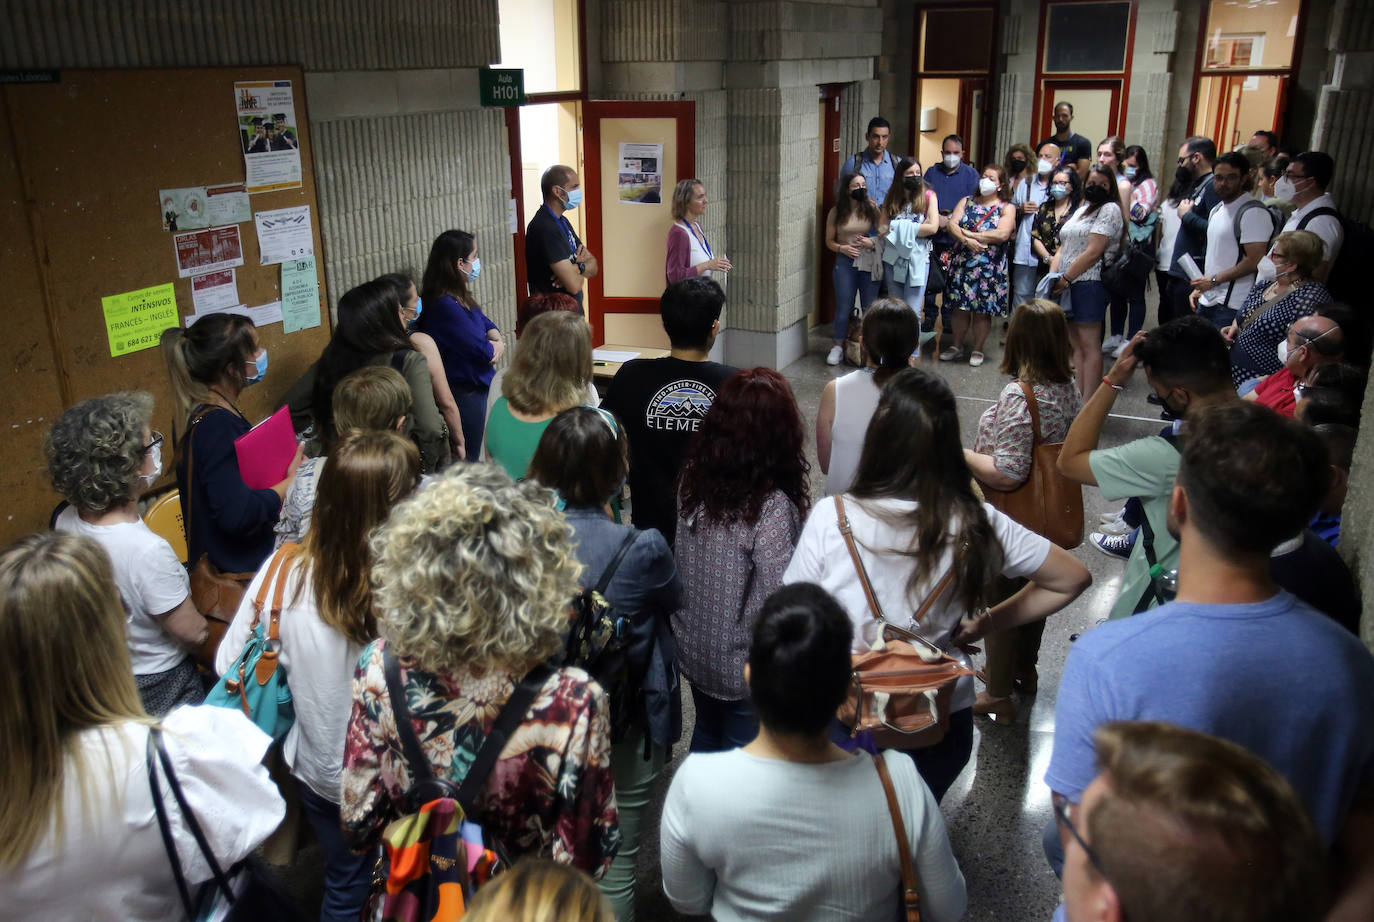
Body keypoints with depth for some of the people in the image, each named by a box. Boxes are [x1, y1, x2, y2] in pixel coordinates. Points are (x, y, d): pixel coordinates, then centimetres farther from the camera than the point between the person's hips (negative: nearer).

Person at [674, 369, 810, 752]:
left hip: (692, 647, 6)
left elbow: (683, 565, -1)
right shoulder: (772, 508, -30)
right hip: (746, 667, -5)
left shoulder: (694, 480, -12)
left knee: (707, 737, 29)